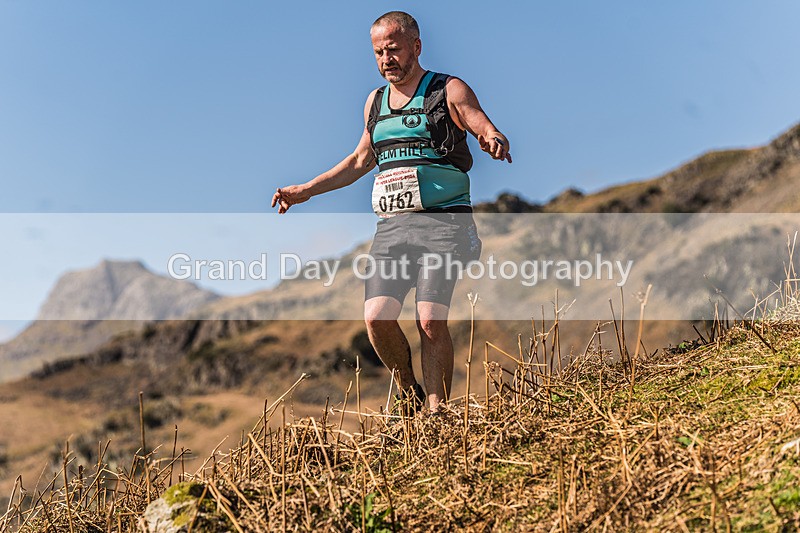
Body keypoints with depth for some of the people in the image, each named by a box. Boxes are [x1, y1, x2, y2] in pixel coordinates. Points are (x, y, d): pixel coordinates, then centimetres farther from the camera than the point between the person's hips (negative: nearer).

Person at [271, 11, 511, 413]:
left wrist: (494, 142, -28)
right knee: (376, 318, -10)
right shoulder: (375, 101, 21)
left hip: (443, 222, -4)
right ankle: (410, 395, 14)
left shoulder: (449, 91, 5)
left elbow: (489, 132, -3)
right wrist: (304, 191, 28)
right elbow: (360, 161, 30)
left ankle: (437, 412, 0)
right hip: (391, 226, 5)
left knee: (431, 322, -15)